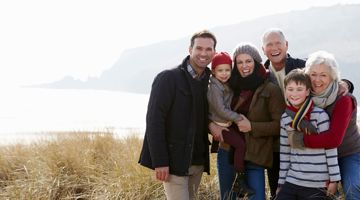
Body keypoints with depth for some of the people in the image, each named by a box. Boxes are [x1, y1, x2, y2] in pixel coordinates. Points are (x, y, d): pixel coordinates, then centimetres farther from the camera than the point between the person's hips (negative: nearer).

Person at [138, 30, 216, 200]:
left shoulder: (209, 82, 11)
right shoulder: (168, 78, -8)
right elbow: (154, 121, -13)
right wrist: (159, 162, -19)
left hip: (198, 161, 6)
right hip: (174, 161, -6)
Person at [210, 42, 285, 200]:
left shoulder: (270, 90, -5)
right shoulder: (231, 87, 8)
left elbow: (280, 125, -8)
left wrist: (252, 127, -16)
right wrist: (211, 124, -5)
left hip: (253, 156, -4)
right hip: (227, 153, 5)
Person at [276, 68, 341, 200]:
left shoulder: (319, 115, -9)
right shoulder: (285, 119, 6)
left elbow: (331, 148, -8)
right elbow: (284, 152, 11)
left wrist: (334, 179, -9)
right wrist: (281, 182, 12)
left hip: (318, 185, -4)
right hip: (292, 182, 4)